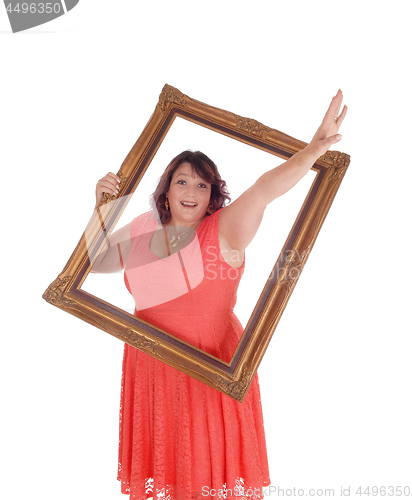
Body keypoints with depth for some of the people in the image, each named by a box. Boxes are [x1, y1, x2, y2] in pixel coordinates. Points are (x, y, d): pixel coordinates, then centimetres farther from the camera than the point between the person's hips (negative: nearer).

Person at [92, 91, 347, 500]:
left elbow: (262, 192, -28)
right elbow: (94, 260, 9)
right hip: (151, 368, 4)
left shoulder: (224, 230, -12)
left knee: (211, 465, 14)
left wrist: (316, 147, -39)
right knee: (161, 459, 21)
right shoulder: (142, 229, 2)